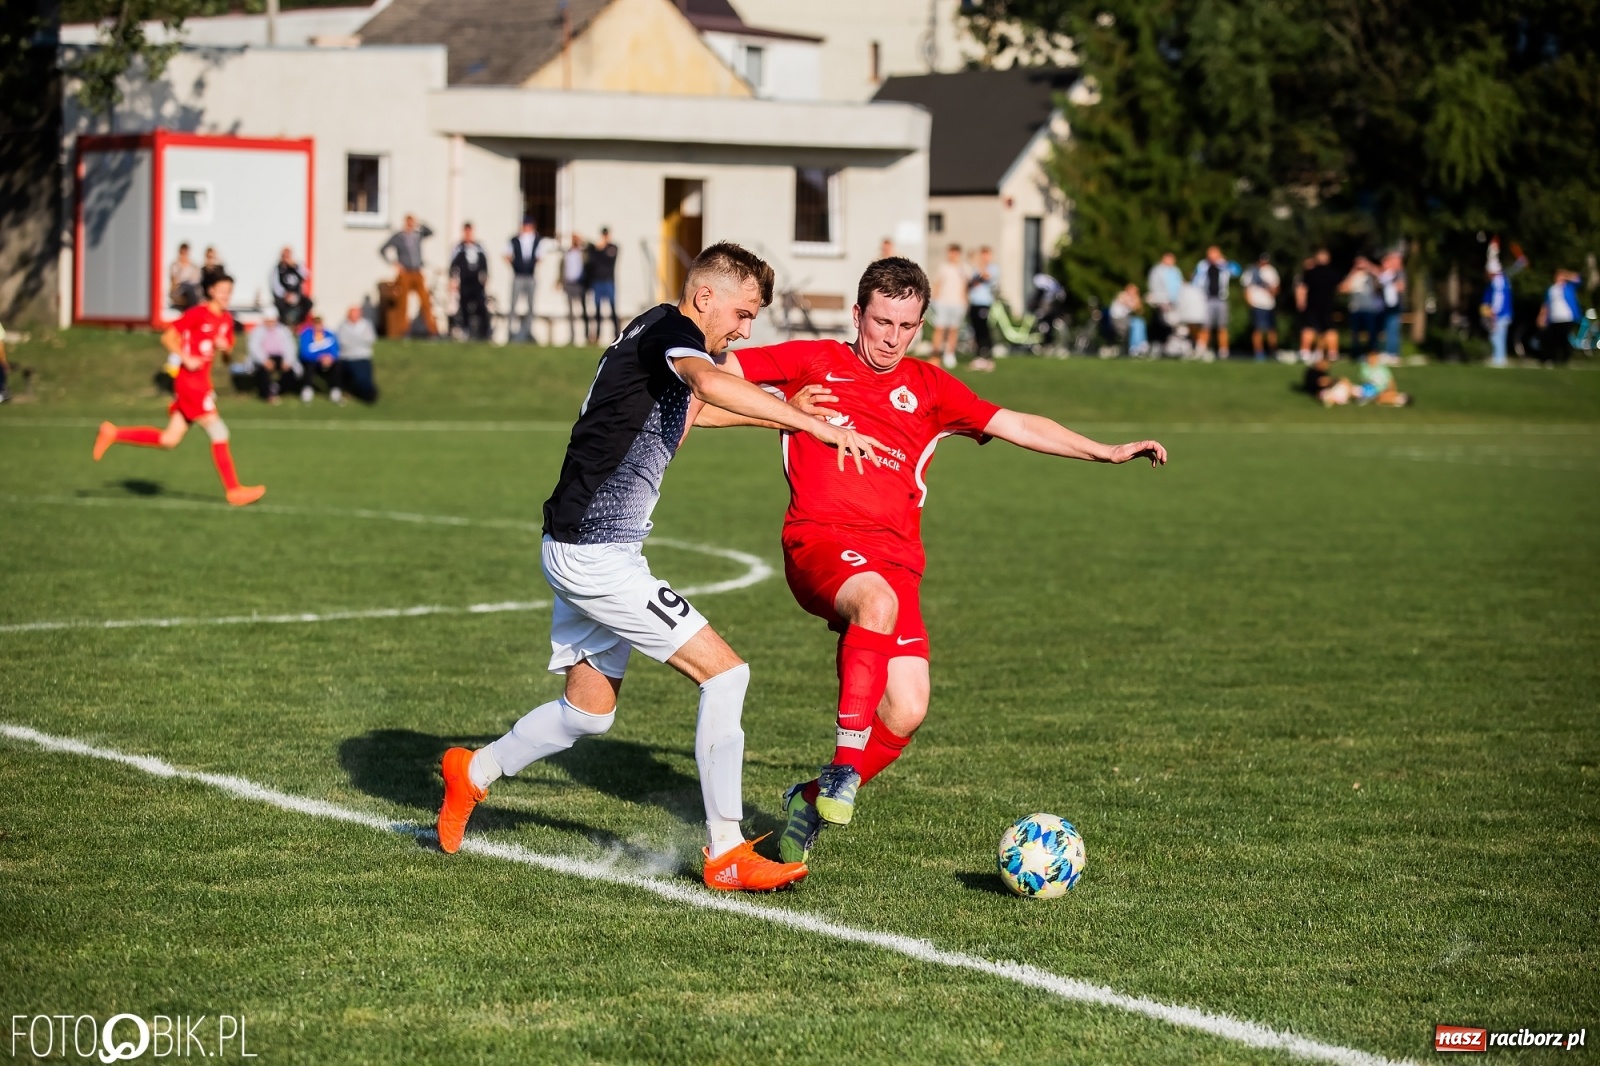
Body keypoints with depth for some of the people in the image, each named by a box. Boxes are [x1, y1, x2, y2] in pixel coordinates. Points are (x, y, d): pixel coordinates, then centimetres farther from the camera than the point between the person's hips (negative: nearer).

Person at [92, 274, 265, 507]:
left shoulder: (226, 319, 11)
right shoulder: (197, 313, -12)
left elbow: (228, 346, 23)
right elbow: (168, 337, -12)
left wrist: (223, 345, 0)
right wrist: (186, 359, -23)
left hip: (202, 383, 9)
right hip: (190, 381, -9)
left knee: (169, 439, 9)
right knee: (219, 433, -7)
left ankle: (113, 434, 17)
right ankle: (233, 490, -1)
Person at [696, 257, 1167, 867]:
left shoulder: (927, 387, 18)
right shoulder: (814, 362, 10)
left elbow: (1017, 425, 18)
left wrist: (1107, 452, 12)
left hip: (895, 558, 4)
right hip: (819, 542, -4)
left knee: (906, 713, -11)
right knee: (878, 602, -38)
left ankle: (811, 800, 12)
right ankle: (843, 769, -38)